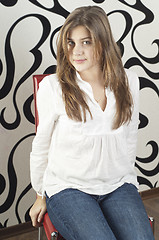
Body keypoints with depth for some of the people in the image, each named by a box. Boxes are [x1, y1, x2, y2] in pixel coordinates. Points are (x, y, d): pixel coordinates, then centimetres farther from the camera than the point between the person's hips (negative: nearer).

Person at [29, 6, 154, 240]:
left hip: (118, 186, 3)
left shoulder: (128, 81, 0)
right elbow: (41, 146, 1)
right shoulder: (52, 87, -9)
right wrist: (41, 196, 10)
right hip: (67, 188, -2)